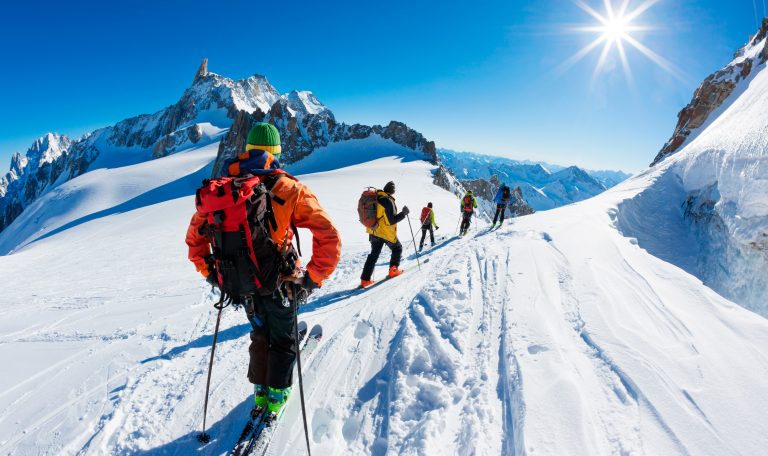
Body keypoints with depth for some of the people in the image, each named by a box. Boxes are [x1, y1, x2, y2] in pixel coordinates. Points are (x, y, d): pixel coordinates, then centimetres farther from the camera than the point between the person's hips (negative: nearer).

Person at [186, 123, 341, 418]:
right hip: (277, 285, -4)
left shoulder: (220, 189, -1)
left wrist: (210, 273, 16)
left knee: (260, 335, 28)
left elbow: (194, 238, 9)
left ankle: (260, 394, 37)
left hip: (239, 286, 4)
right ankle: (276, 398, 32)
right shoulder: (288, 189, -14)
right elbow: (329, 238, -19)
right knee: (283, 340, 21)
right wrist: (312, 279, -11)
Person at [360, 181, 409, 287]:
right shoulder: (388, 201, -21)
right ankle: (393, 270, 21)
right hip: (387, 233, -7)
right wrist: (404, 213, -12)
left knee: (374, 254, 13)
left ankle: (365, 279, 9)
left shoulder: (376, 197, 3)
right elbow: (392, 220, -21)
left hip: (374, 231, 7)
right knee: (397, 248, 19)